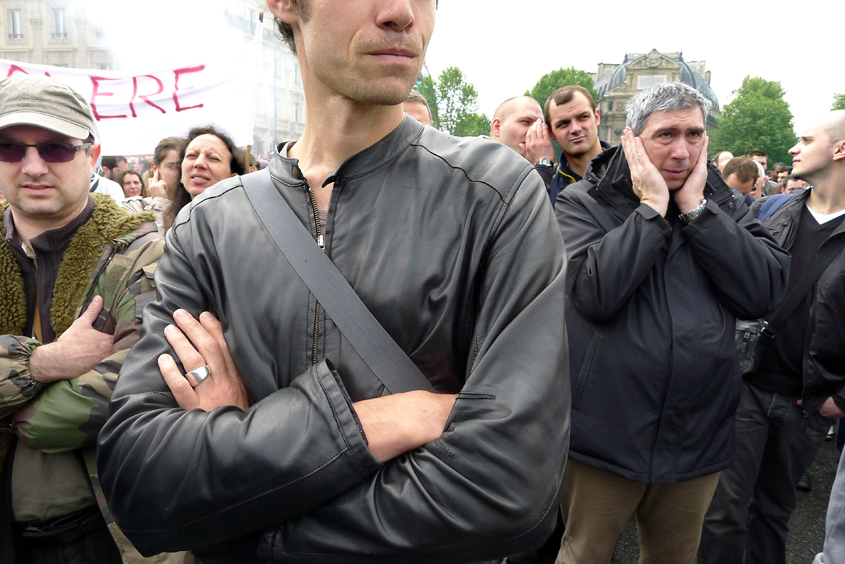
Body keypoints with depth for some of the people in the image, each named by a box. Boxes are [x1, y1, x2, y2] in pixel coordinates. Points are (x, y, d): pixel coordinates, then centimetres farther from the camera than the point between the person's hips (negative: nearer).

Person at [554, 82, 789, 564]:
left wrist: (695, 208, -12)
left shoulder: (724, 205, 5)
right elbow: (595, 295, -22)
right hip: (605, 434, -3)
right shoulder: (583, 202, -6)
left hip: (699, 439, 4)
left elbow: (765, 293, -10)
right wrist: (652, 207, -17)